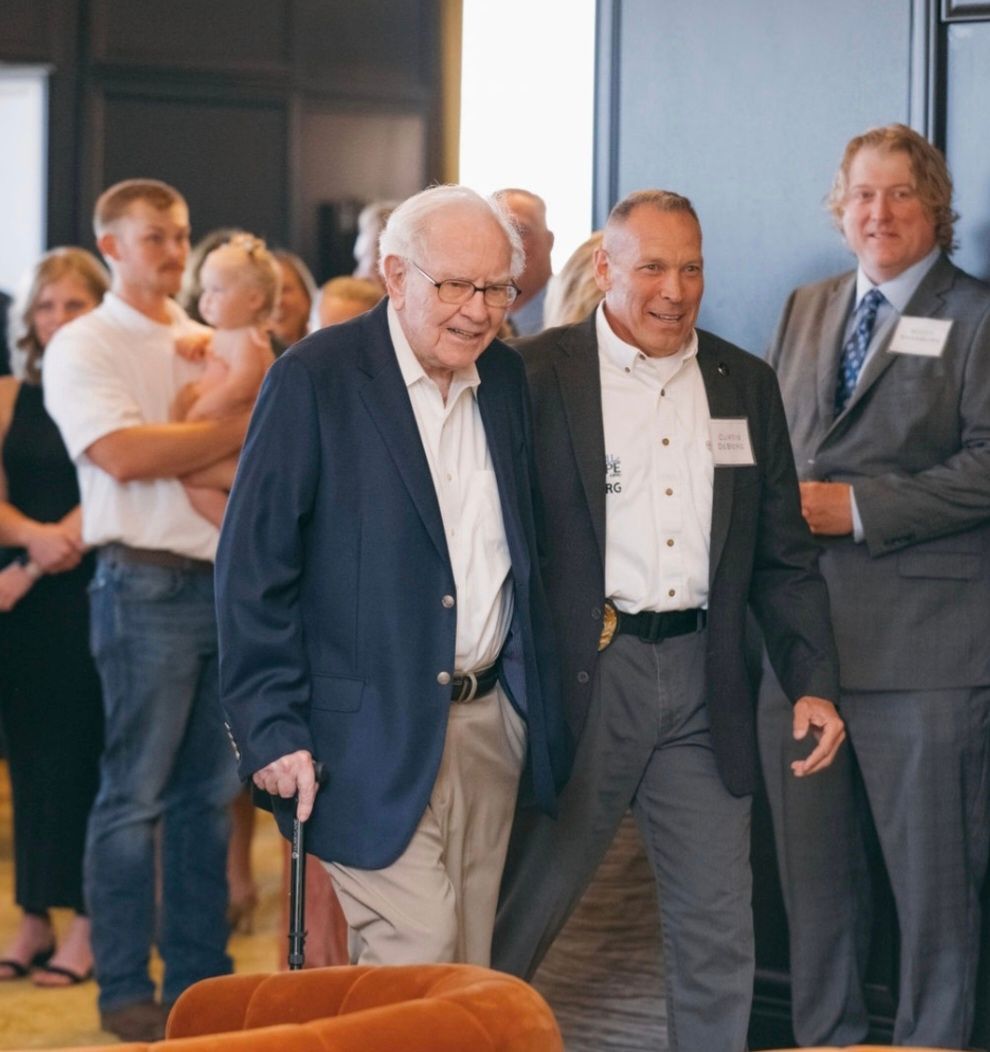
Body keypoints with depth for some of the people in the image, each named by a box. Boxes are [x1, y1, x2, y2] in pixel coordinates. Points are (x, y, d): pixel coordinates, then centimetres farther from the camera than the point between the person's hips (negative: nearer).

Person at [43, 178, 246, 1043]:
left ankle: (199, 976, 16)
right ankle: (125, 990, 4)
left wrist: (177, 455, -10)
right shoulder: (83, 347, -1)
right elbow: (123, 455, -15)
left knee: (211, 791, 9)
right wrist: (239, 431, -9)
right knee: (137, 794, -3)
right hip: (148, 586, -6)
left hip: (228, 578, 6)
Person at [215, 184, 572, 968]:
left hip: (492, 723, 6)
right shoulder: (314, 381, -8)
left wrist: (542, 711, 9)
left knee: (471, 972, 9)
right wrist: (272, 730, -13)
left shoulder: (507, 380, 10)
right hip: (376, 738, -6)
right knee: (416, 965, -11)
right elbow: (253, 570, -9)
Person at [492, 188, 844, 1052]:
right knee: (518, 923, 4)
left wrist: (813, 682, 1)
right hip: (582, 679, -4)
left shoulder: (746, 385, 11)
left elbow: (784, 554, 13)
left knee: (719, 938, 7)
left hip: (704, 687, 4)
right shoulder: (537, 375, -3)